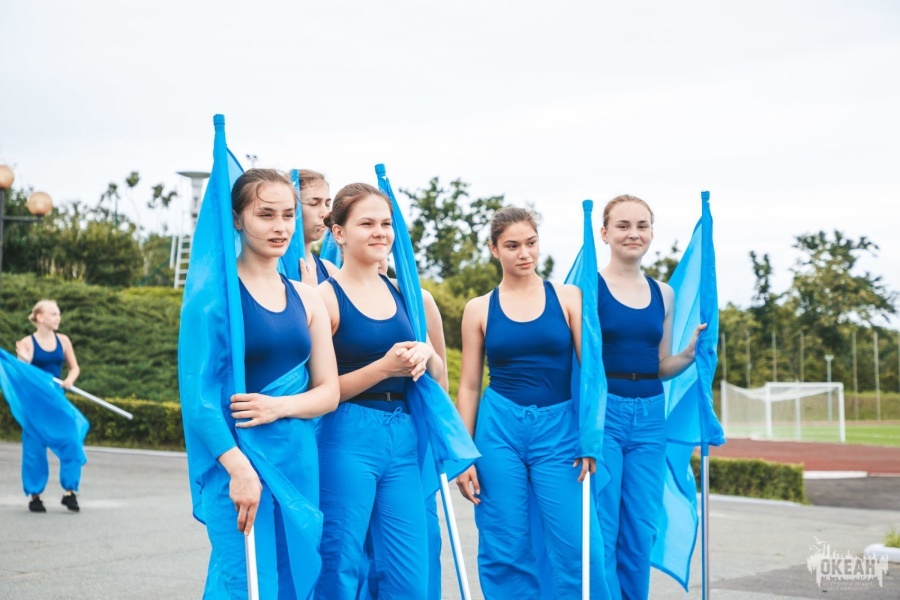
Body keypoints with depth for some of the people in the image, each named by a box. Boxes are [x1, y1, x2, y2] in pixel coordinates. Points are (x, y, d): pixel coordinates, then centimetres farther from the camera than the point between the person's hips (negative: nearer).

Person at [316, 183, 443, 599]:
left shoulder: (401, 293, 11)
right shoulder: (326, 296, -7)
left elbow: (437, 376, 18)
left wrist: (426, 353, -4)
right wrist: (383, 367, -20)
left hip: (402, 438, 6)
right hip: (346, 439, -6)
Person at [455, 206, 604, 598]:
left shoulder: (568, 298, 4)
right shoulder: (479, 309, 5)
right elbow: (469, 386, 7)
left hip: (559, 429, 0)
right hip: (498, 429, 1)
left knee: (575, 547, -6)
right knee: (505, 551, 3)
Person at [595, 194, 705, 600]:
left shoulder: (663, 294, 12)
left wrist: (690, 354, -2)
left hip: (650, 417, 5)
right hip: (601, 413, -5)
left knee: (640, 532, 7)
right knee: (601, 529, -5)